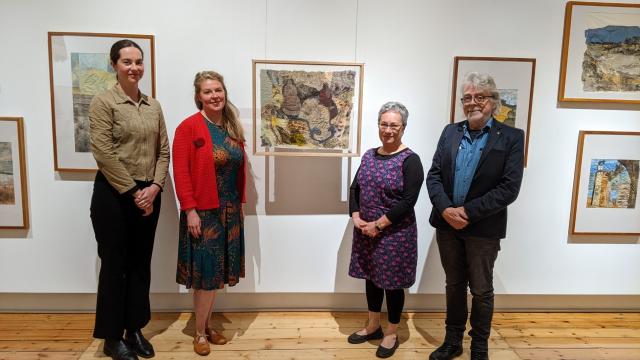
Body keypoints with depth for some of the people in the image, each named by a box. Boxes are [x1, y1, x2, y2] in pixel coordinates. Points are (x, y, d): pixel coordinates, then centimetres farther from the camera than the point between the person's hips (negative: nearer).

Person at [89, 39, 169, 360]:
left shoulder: (153, 106, 9)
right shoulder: (103, 102, -7)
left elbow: (163, 151, 7)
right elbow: (104, 154, -14)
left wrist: (154, 187, -6)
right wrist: (133, 192, -14)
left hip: (148, 195, 5)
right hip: (113, 194, -5)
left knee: (140, 263, 12)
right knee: (114, 264, 5)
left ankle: (134, 330, 29)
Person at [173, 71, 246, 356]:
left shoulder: (233, 128, 9)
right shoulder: (188, 127, -11)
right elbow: (181, 173, -14)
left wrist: (239, 204, 9)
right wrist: (190, 210, -18)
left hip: (229, 211, 6)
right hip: (203, 211, -6)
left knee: (218, 272, 14)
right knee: (206, 272, 3)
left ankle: (208, 326, 31)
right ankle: (200, 333, 22)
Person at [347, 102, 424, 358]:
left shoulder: (410, 160, -11)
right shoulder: (369, 156, 6)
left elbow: (408, 201, -17)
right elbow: (355, 189, 7)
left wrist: (379, 224, -18)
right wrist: (356, 218, -8)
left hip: (395, 233, -5)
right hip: (366, 231, 6)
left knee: (392, 282, 8)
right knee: (371, 277, 17)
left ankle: (392, 334, 27)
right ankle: (373, 326, 36)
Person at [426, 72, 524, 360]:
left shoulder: (511, 137, -6)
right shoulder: (450, 132, 6)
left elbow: (509, 188, -13)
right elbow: (433, 175, 1)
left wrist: (468, 212, -18)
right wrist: (446, 209, -14)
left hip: (483, 228, -3)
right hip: (447, 224, 4)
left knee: (481, 291, 12)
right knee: (454, 285, 17)